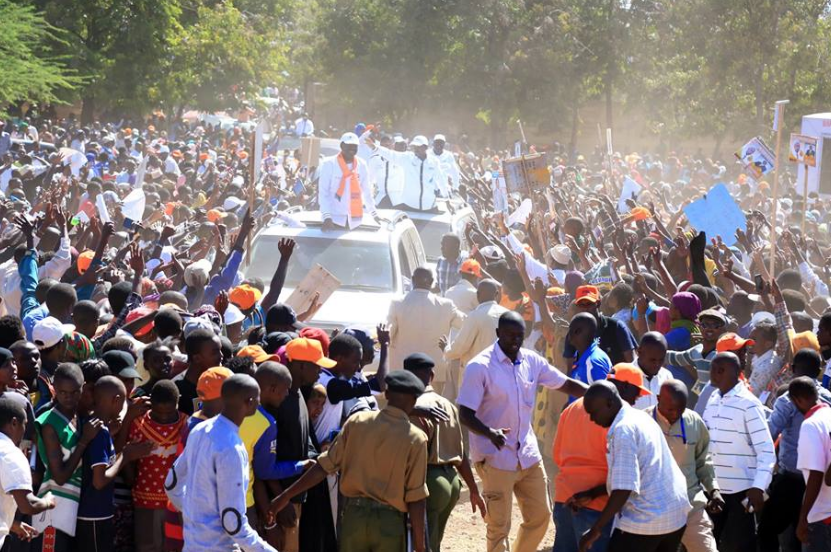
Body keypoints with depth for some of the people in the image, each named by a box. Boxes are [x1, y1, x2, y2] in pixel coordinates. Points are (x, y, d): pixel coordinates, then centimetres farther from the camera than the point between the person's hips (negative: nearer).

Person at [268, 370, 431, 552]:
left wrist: (286, 496, 6)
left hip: (353, 515, 3)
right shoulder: (415, 438, -9)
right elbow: (415, 498, -10)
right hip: (389, 521, -3)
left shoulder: (357, 421, -1)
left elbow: (324, 467, -1)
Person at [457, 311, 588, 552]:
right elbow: (465, 414, -16)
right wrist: (489, 432, -34)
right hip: (495, 457, -6)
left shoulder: (531, 361, 2)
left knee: (540, 516, 13)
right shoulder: (479, 367, -14)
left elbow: (566, 384, 11)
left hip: (528, 453, 6)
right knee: (499, 525, -1)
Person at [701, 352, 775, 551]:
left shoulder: (748, 404, -13)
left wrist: (758, 488, -23)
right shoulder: (712, 399, 8)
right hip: (713, 488, 7)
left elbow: (766, 451, -15)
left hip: (742, 490, -7)